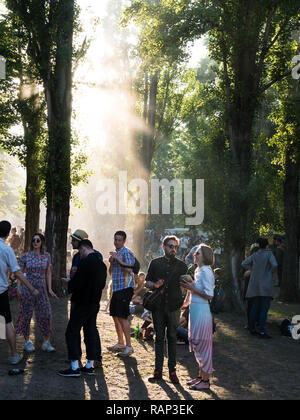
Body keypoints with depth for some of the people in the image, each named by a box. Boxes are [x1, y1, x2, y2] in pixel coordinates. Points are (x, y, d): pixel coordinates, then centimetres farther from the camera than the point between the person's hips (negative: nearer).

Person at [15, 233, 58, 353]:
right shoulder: (25, 256, -1)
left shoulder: (46, 256, 5)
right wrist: (18, 289, -2)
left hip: (41, 288, 2)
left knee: (46, 315, -4)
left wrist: (50, 289, 4)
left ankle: (46, 343, 5)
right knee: (26, 314, 3)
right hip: (27, 287, -2)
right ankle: (27, 342, 16)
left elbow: (48, 273, 10)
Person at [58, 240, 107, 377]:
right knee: (90, 332, 13)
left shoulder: (85, 262, -18)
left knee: (72, 332, -1)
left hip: (82, 303, -8)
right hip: (95, 303, 8)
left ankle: (74, 368, -3)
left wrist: (69, 286, -1)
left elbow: (76, 284, -21)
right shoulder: (102, 264, 9)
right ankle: (90, 366, 18)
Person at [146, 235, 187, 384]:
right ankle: (158, 370, 11)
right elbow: (147, 282, 10)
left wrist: (184, 301, -5)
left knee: (172, 338, 3)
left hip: (174, 306, 0)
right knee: (159, 337, 5)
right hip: (158, 305, 1)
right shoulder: (155, 263, 7)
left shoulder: (181, 265, 6)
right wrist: (155, 285, -11)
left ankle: (172, 370, 9)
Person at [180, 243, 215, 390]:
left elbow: (209, 295, -19)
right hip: (195, 309, 10)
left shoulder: (206, 271, -16)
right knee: (197, 344, 15)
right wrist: (190, 287, 6)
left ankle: (205, 381, 5)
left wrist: (192, 288, -17)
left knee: (202, 344, -3)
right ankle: (201, 376, 25)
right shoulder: (198, 270, 13)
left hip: (201, 310, -10)